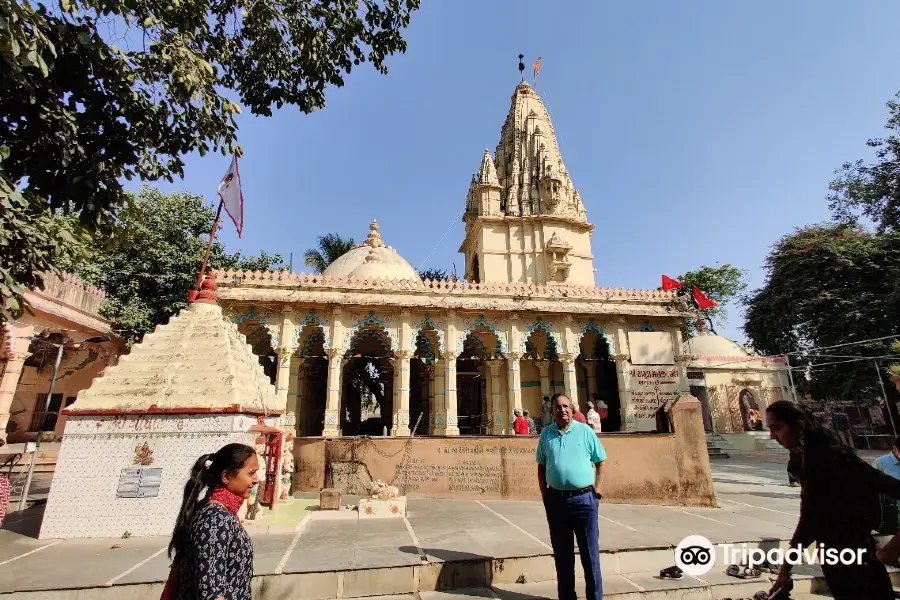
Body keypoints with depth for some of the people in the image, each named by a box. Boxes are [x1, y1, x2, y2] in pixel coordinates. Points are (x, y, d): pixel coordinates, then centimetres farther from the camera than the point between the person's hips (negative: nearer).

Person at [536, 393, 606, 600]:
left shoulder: (585, 431, -3)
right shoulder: (546, 433, 3)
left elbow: (600, 461, 4)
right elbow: (541, 466, 11)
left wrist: (598, 486, -5)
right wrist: (544, 494, 6)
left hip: (584, 499, -2)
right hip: (556, 500, 3)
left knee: (590, 553, 8)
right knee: (562, 554, 14)